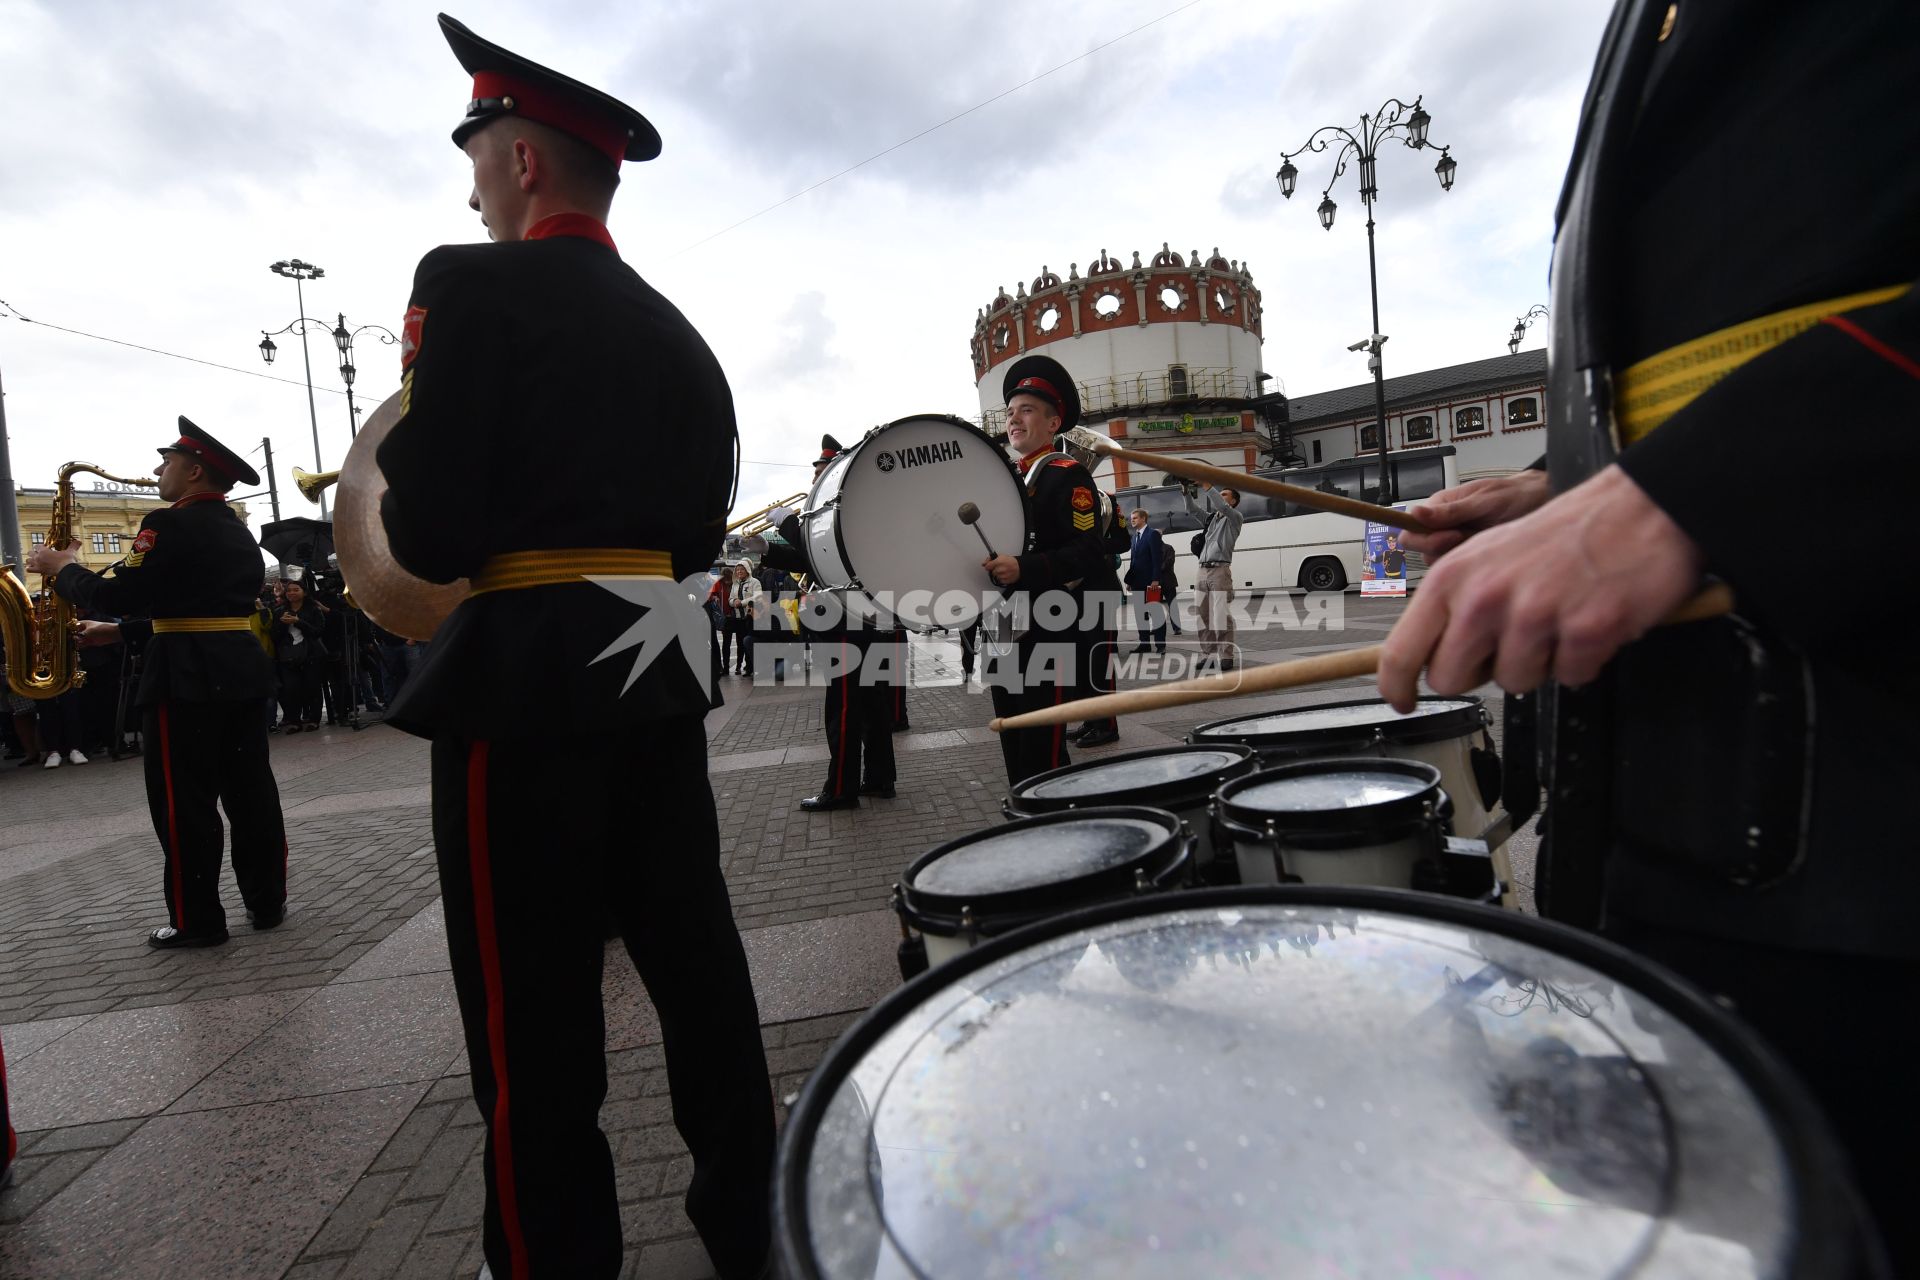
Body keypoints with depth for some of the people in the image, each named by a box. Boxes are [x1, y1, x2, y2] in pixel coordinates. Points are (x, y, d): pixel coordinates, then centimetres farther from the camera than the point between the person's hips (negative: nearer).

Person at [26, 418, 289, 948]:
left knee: (185, 801, 1)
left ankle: (197, 920, 8)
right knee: (250, 790, 10)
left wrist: (63, 568, 3)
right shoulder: (238, 531, 15)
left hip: (188, 678, -8)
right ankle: (267, 902, 16)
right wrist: (121, 631, 21)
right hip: (240, 668, 8)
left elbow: (117, 594, -14)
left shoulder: (170, 524, -11)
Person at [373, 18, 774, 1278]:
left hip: (528, 681, -6)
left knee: (535, 1020, 7)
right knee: (701, 970, 16)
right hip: (660, 669, 7)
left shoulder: (472, 284, -6)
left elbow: (430, 532, -12)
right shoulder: (680, 335, 13)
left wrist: (411, 522, 9)